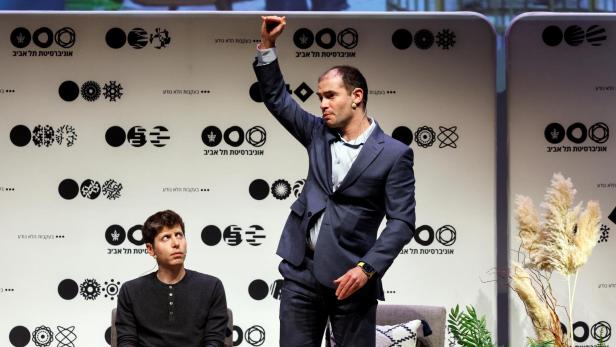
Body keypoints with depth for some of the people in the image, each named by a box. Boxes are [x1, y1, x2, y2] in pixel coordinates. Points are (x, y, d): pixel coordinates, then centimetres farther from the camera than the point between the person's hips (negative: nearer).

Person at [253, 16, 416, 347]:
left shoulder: (394, 154, -5)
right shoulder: (319, 134, 11)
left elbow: (402, 221, -8)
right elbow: (277, 98, 14)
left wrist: (368, 268, -17)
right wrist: (267, 45, 3)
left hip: (350, 276, -4)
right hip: (301, 271, 5)